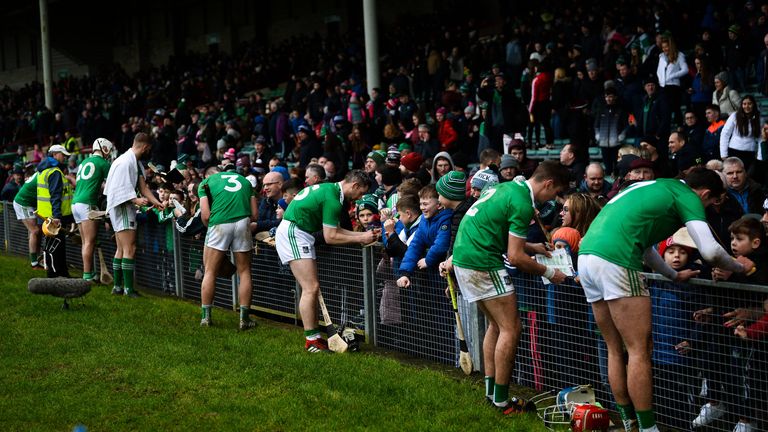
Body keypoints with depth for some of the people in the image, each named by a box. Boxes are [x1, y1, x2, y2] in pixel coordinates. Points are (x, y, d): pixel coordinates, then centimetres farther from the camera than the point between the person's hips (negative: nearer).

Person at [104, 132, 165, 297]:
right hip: (121, 207, -11)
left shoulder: (137, 163, 14)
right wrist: (136, 200, -32)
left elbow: (143, 186, 13)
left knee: (121, 249, 13)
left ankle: (118, 287, 18)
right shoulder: (125, 162, -17)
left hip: (127, 209, 11)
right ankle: (129, 288, -11)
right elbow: (121, 189, -21)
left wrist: (157, 202, 5)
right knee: (129, 249, -12)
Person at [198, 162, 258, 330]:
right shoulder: (244, 180, 25)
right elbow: (254, 214, 15)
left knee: (210, 272, 10)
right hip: (243, 223, 2)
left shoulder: (205, 183, 17)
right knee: (244, 272, 11)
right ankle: (244, 319, 9)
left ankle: (206, 317, 13)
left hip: (219, 224, -2)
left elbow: (206, 215, 4)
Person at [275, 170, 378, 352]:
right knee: (311, 288, -11)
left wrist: (363, 234, 12)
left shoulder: (330, 189, 13)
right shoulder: (332, 199, -18)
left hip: (299, 234, 11)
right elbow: (330, 237, -15)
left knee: (312, 288, 10)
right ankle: (311, 340, -7)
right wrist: (360, 239, -7)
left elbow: (334, 229, 15)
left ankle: (314, 337, 12)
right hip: (292, 233, -11)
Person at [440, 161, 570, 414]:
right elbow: (515, 257, -15)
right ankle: (501, 401, 0)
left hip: (464, 258, 10)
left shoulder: (509, 187, 14)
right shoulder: (522, 204, -16)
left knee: (496, 325, 18)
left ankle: (490, 390, 21)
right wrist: (549, 273, -4)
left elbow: (478, 225, 21)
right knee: (511, 329, -4)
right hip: (483, 264, -10)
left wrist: (454, 258, 27)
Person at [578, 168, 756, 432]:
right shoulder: (687, 197, 4)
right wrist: (740, 267, 13)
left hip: (587, 255, 9)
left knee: (615, 350, 15)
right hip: (616, 262, -9)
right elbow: (710, 251, -7)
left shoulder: (657, 188, 29)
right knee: (640, 350, -3)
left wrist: (673, 275, 47)